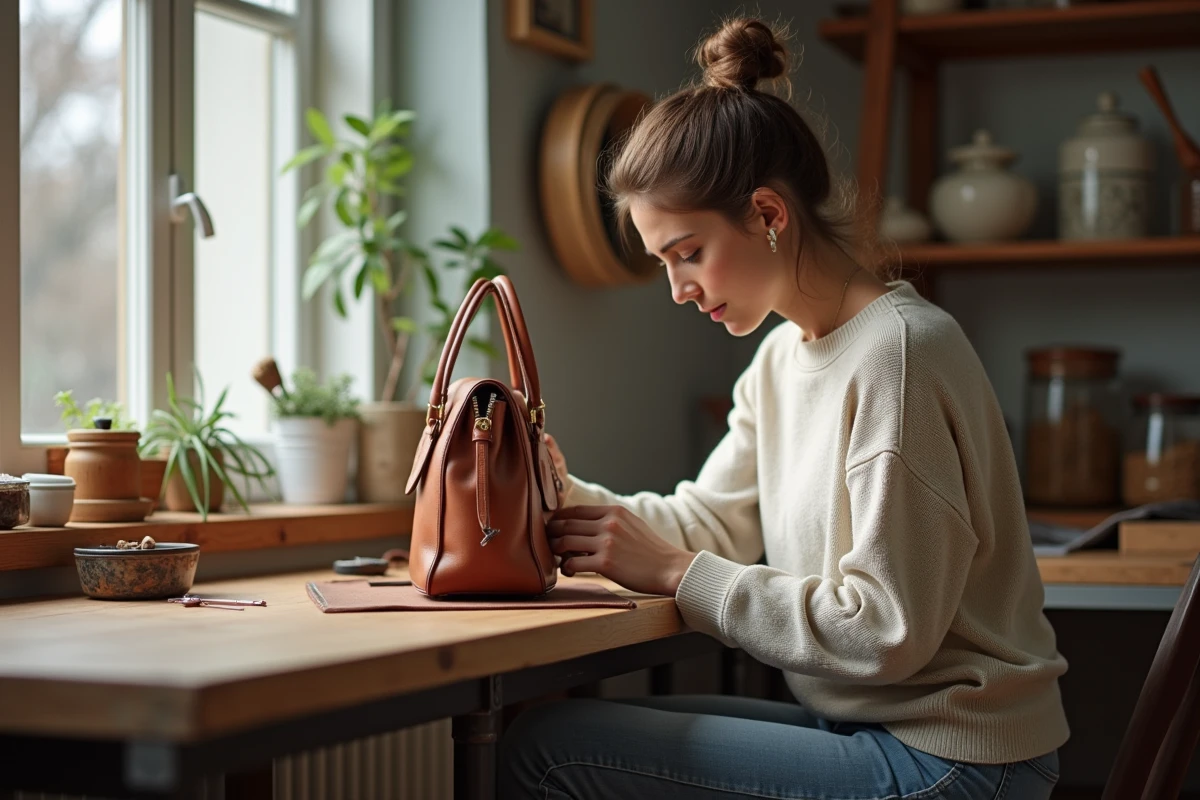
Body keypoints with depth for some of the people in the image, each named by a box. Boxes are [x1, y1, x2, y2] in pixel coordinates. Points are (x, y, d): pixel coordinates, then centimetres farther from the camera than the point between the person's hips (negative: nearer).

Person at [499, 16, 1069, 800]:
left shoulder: (897, 352, -19)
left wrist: (676, 574, -16)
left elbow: (886, 632, -22)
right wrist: (563, 495, -3)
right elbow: (712, 523, 12)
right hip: (864, 726, 9)